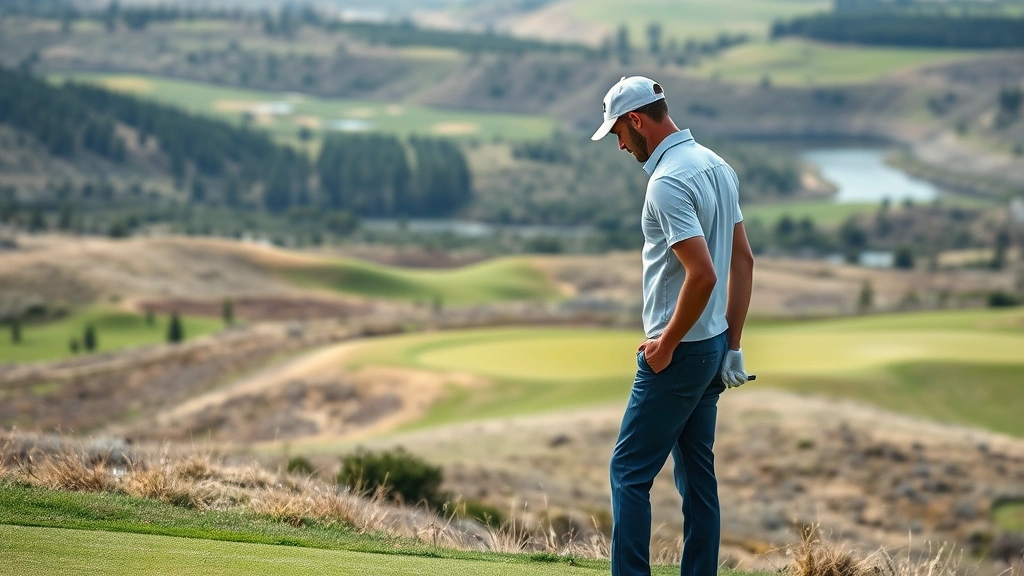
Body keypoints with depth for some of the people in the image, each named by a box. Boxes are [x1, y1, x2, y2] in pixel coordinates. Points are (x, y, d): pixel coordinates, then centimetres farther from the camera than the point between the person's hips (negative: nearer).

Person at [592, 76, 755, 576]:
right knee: (697, 475, 11)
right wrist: (732, 346, 16)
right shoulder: (715, 166, 10)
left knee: (630, 471, -2)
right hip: (711, 348, 9)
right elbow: (742, 261, 14)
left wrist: (666, 344, -16)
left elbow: (703, 273, -29)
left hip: (678, 353, -9)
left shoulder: (668, 181, -21)